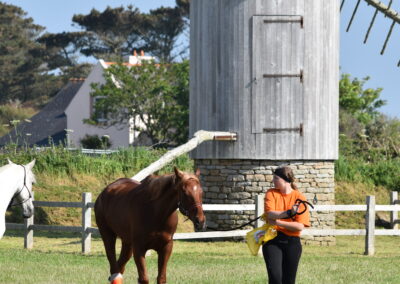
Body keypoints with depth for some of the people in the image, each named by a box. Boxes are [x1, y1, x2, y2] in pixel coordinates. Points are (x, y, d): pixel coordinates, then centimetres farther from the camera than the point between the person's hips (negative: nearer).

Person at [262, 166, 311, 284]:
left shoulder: (299, 198, -1)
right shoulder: (271, 193, 4)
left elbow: (300, 226, -10)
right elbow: (270, 214, -14)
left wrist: (278, 222, -16)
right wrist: (288, 213, -28)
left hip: (292, 243, 0)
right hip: (272, 240, 0)